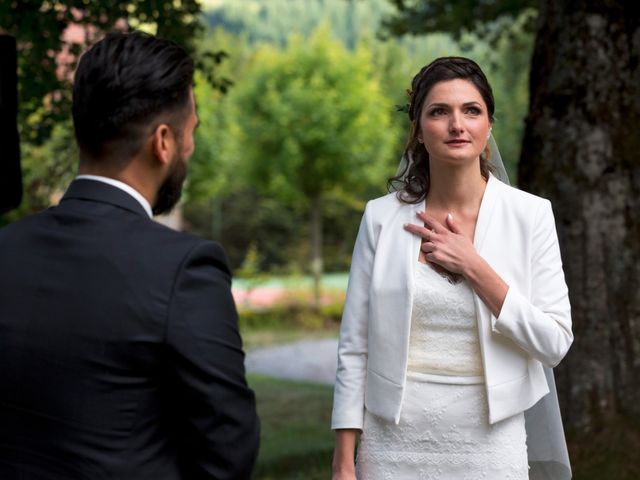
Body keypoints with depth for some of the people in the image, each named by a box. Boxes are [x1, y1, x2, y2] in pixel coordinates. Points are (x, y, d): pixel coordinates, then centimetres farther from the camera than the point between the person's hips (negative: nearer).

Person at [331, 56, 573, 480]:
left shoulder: (530, 214, -4)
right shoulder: (382, 217, -2)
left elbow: (554, 344, -7)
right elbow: (355, 348, 1)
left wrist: (474, 267, -15)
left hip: (489, 445, 0)